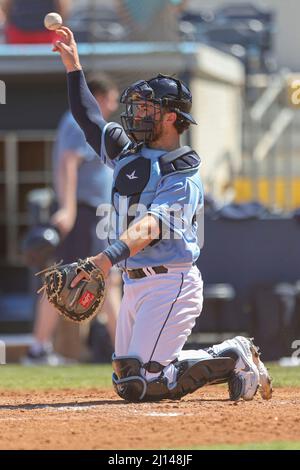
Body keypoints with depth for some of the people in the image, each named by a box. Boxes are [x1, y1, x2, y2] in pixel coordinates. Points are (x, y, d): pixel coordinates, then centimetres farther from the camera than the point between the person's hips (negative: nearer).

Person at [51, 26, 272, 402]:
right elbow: (89, 117, 24)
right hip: (134, 283, 9)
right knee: (126, 381, 9)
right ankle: (232, 362, 18)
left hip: (171, 283, -9)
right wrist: (73, 65, 17)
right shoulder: (128, 154, 13)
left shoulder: (184, 175, -12)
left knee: (143, 384, -17)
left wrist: (109, 256, -44)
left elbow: (151, 224, -28)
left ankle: (233, 357, 1)